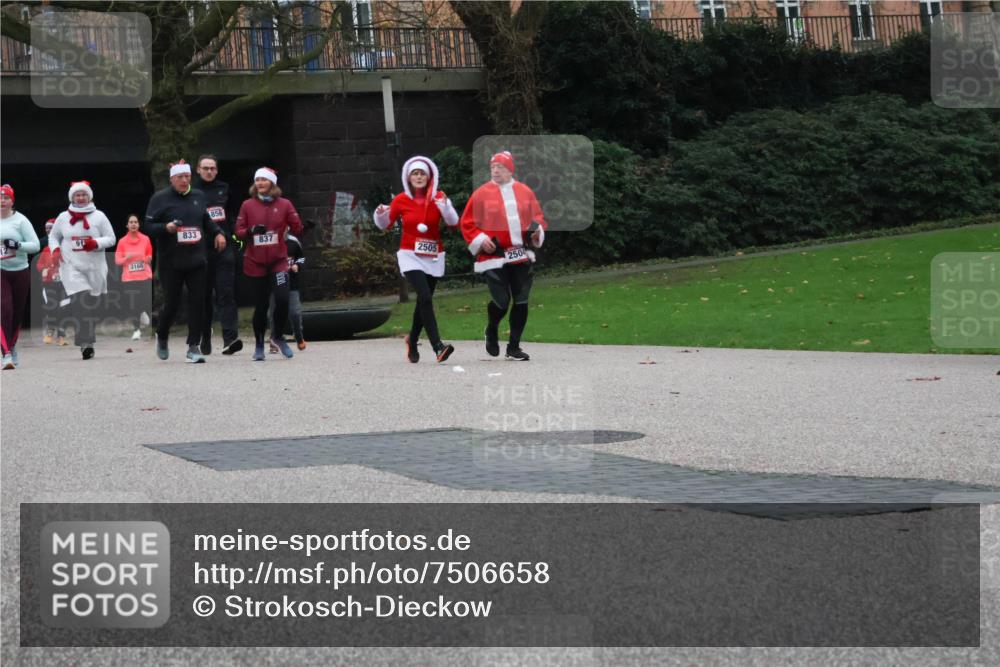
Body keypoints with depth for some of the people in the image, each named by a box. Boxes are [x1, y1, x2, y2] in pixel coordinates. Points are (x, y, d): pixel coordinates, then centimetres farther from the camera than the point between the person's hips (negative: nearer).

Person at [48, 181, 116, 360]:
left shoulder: (99, 216, 5)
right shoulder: (63, 217, 9)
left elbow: (111, 238, 4)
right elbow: (53, 236, 20)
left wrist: (96, 243, -14)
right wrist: (55, 249, 0)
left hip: (95, 267, 1)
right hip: (71, 266, -1)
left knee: (92, 305, 7)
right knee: (80, 302, -17)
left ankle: (87, 340, 22)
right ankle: (86, 344, -22)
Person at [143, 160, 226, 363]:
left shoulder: (198, 196, 12)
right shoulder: (160, 199, -2)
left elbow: (207, 220, 27)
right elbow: (147, 227, -4)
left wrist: (217, 233, 11)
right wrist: (166, 228, -20)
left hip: (196, 261, 4)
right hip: (170, 262, -4)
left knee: (197, 302, -4)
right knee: (171, 303, 1)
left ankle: (194, 347, 1)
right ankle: (162, 337, 29)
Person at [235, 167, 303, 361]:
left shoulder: (284, 204, 2)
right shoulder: (248, 205, 4)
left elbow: (296, 228, 3)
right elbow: (239, 231, 3)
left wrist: (303, 228, -19)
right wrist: (251, 231, -17)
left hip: (278, 260, 0)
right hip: (255, 263, 0)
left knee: (282, 299, -15)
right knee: (261, 305, 2)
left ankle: (278, 335, 12)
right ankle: (259, 345, 20)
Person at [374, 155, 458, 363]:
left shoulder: (438, 197, 0)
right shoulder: (401, 200, -2)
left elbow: (453, 222, -11)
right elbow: (385, 225, 9)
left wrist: (445, 206, -29)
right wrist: (380, 215, -11)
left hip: (433, 257, 3)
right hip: (410, 256, -3)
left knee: (423, 302, 10)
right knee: (425, 298, -20)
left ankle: (412, 340, 35)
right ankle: (438, 346, -27)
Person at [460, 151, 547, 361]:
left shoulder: (525, 192, 7)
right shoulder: (481, 194, -2)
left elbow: (537, 216, 16)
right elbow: (467, 223, 1)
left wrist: (538, 230, -3)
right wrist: (480, 240, -12)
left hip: (521, 256, 4)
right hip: (494, 256, -3)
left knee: (521, 301, 3)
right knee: (501, 301, -8)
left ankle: (514, 347, 14)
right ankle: (492, 330, 26)